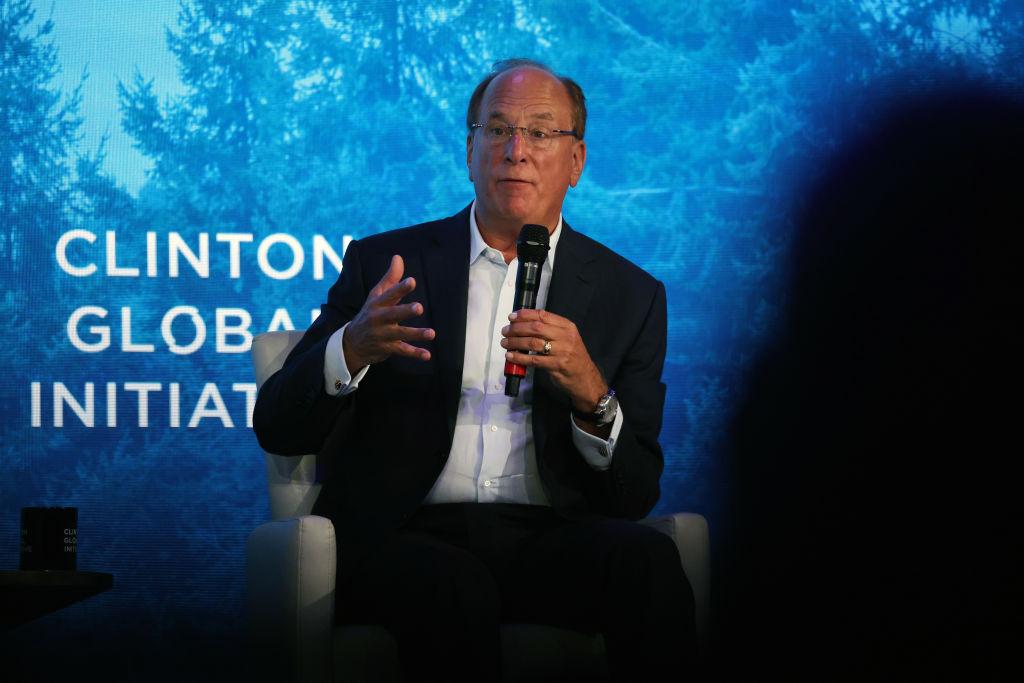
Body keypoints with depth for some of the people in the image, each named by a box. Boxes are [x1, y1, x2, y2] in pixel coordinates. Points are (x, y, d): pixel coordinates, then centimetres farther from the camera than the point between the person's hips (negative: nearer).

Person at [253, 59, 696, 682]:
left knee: (646, 557, -30)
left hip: (547, 537, 2)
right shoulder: (385, 263, 10)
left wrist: (592, 395, -15)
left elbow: (636, 494, 7)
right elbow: (278, 430, 3)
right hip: (405, 536, -2)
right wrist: (352, 349, -18)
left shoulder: (630, 295, 12)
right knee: (454, 585, -36)